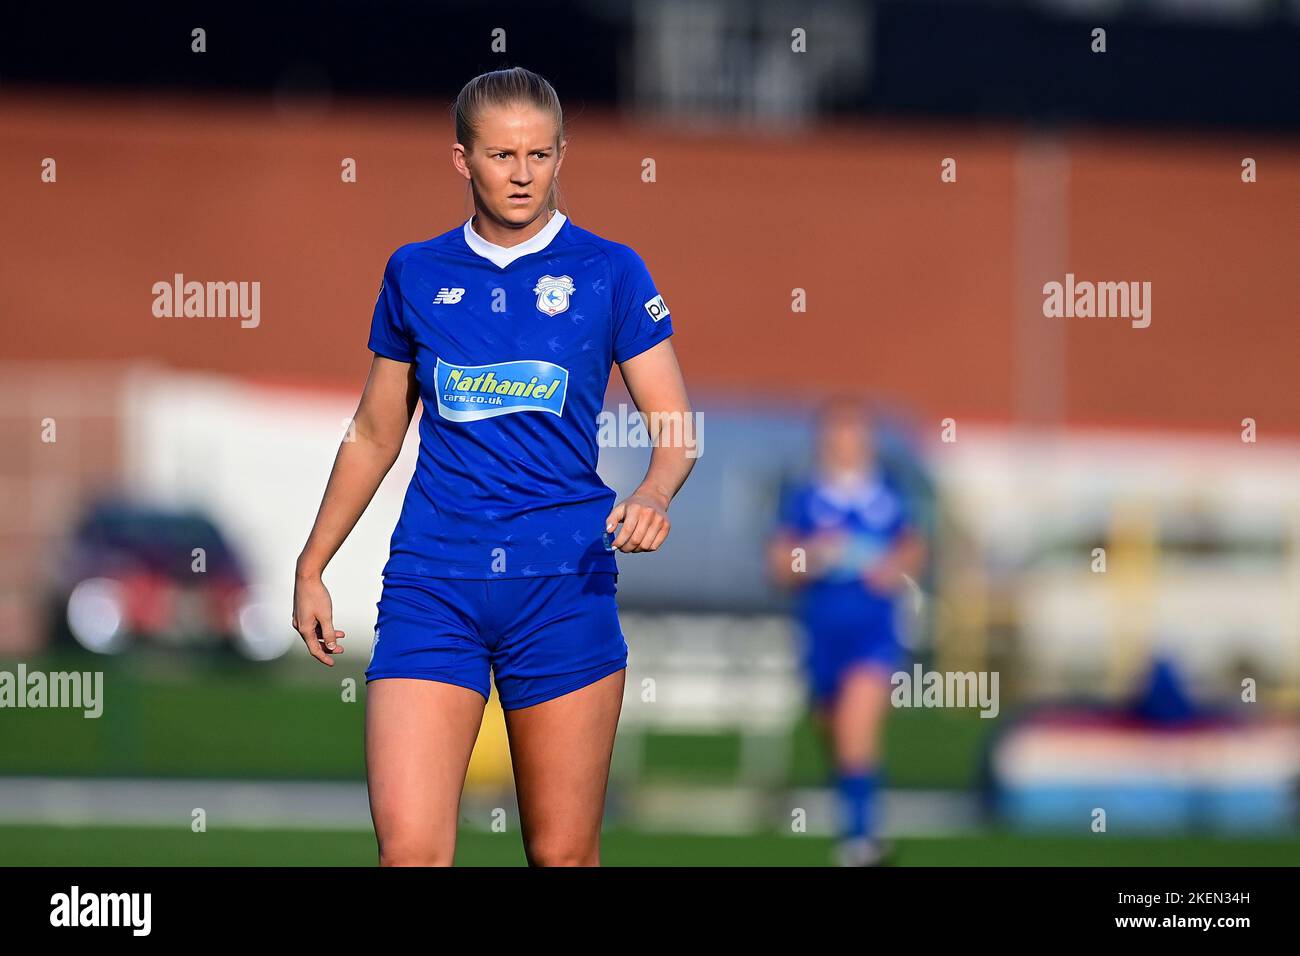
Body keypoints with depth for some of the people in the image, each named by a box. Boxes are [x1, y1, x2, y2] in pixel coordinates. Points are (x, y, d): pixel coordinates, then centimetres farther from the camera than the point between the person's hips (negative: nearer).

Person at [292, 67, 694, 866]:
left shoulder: (609, 272, 3)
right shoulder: (415, 275, 10)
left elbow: (676, 427, 1)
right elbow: (375, 435, 20)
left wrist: (654, 495, -20)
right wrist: (311, 568, 18)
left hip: (565, 584, -1)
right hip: (431, 585, 1)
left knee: (563, 855, 1)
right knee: (409, 851, -14)